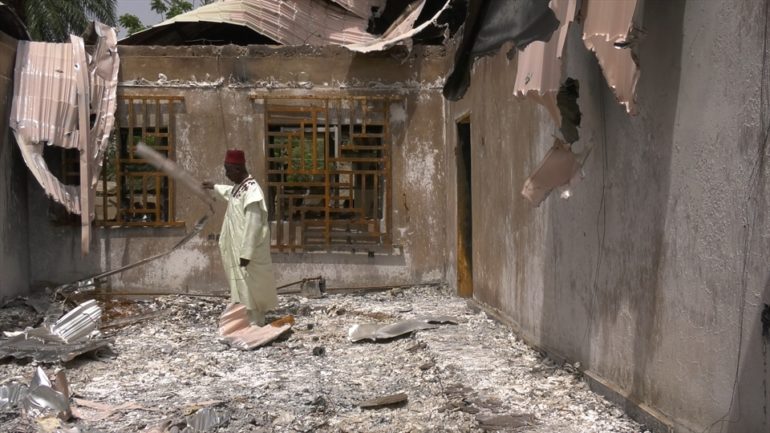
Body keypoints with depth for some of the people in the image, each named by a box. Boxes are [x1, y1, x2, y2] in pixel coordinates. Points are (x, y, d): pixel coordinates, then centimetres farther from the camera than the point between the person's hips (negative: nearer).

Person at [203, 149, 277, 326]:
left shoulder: (251, 191, -24)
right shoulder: (239, 187, 6)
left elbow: (253, 226, -26)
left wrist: (246, 253, -25)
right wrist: (214, 187, 48)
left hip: (248, 252, -10)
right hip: (237, 249, 10)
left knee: (250, 290, -1)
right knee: (242, 289, 17)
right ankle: (247, 323, 28)